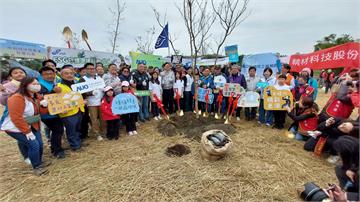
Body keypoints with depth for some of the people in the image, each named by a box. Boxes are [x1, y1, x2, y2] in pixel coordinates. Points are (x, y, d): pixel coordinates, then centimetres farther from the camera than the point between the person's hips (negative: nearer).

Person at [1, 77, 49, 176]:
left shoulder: (36, 97, 2)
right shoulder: (17, 98, -25)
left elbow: (39, 111, 13)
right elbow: (16, 118, -26)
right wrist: (27, 131, -22)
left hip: (32, 126, 8)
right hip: (15, 128, -8)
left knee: (40, 144, 8)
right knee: (33, 145, -13)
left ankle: (39, 162, 31)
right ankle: (36, 167, 7)